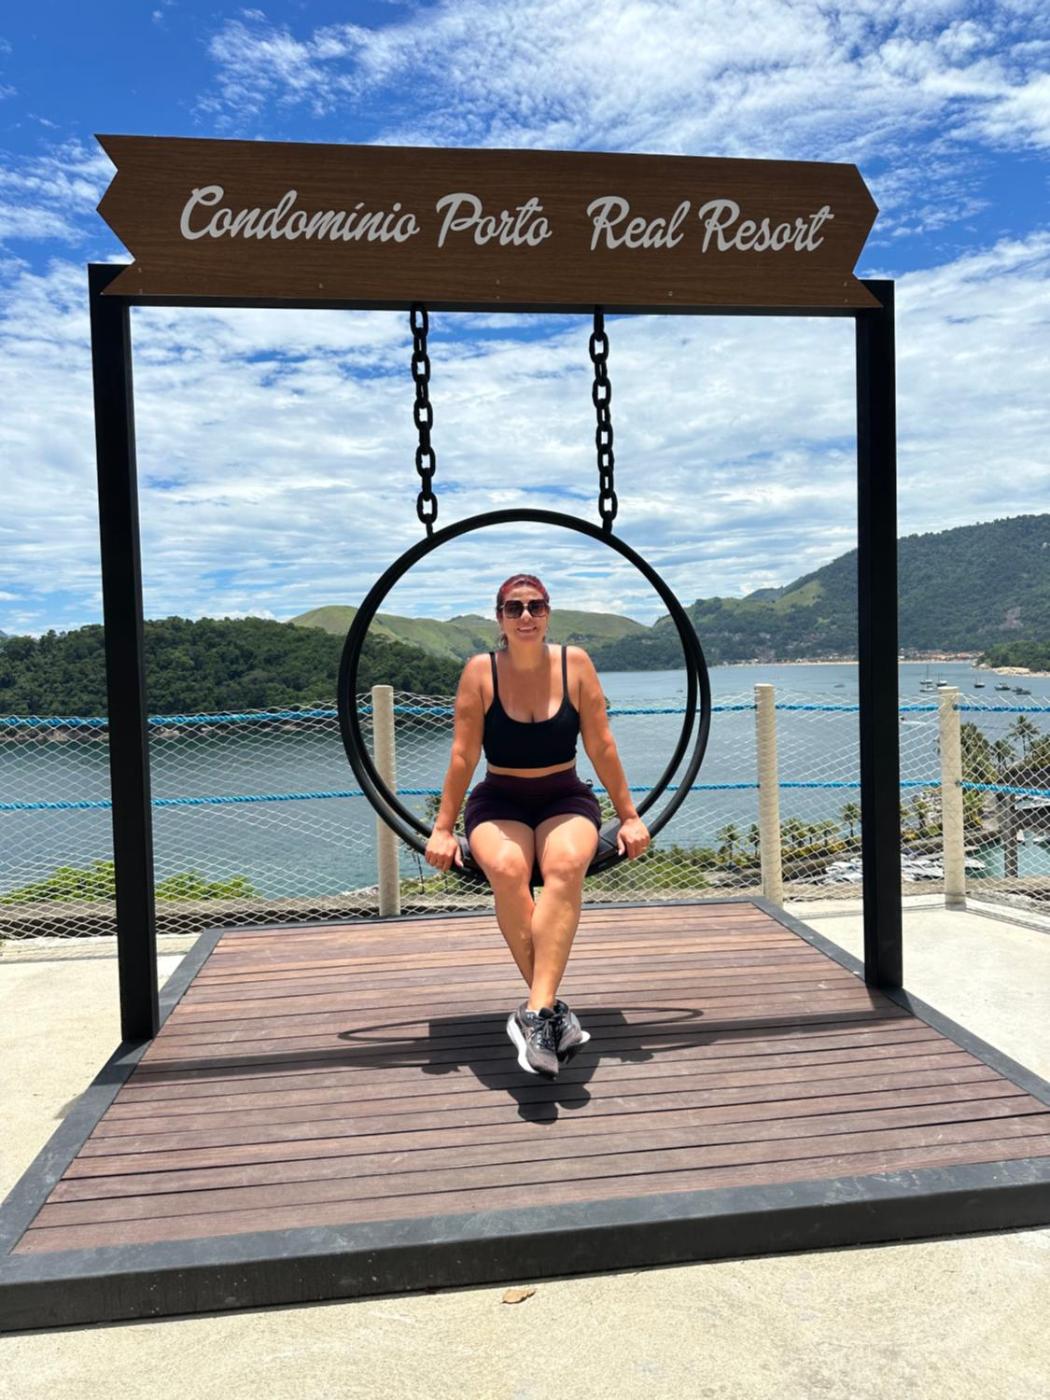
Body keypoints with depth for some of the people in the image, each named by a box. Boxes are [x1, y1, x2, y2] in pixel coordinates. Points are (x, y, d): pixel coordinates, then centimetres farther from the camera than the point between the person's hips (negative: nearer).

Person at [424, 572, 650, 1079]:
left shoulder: (575, 663, -4)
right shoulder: (480, 670, -6)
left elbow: (602, 747, 1)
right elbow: (463, 756, -4)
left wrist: (629, 816, 3)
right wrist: (443, 828, -4)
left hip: (566, 800, 1)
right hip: (498, 804, 0)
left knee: (565, 865, -34)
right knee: (507, 870, -34)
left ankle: (536, 1010, -34)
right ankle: (554, 1009, -26)